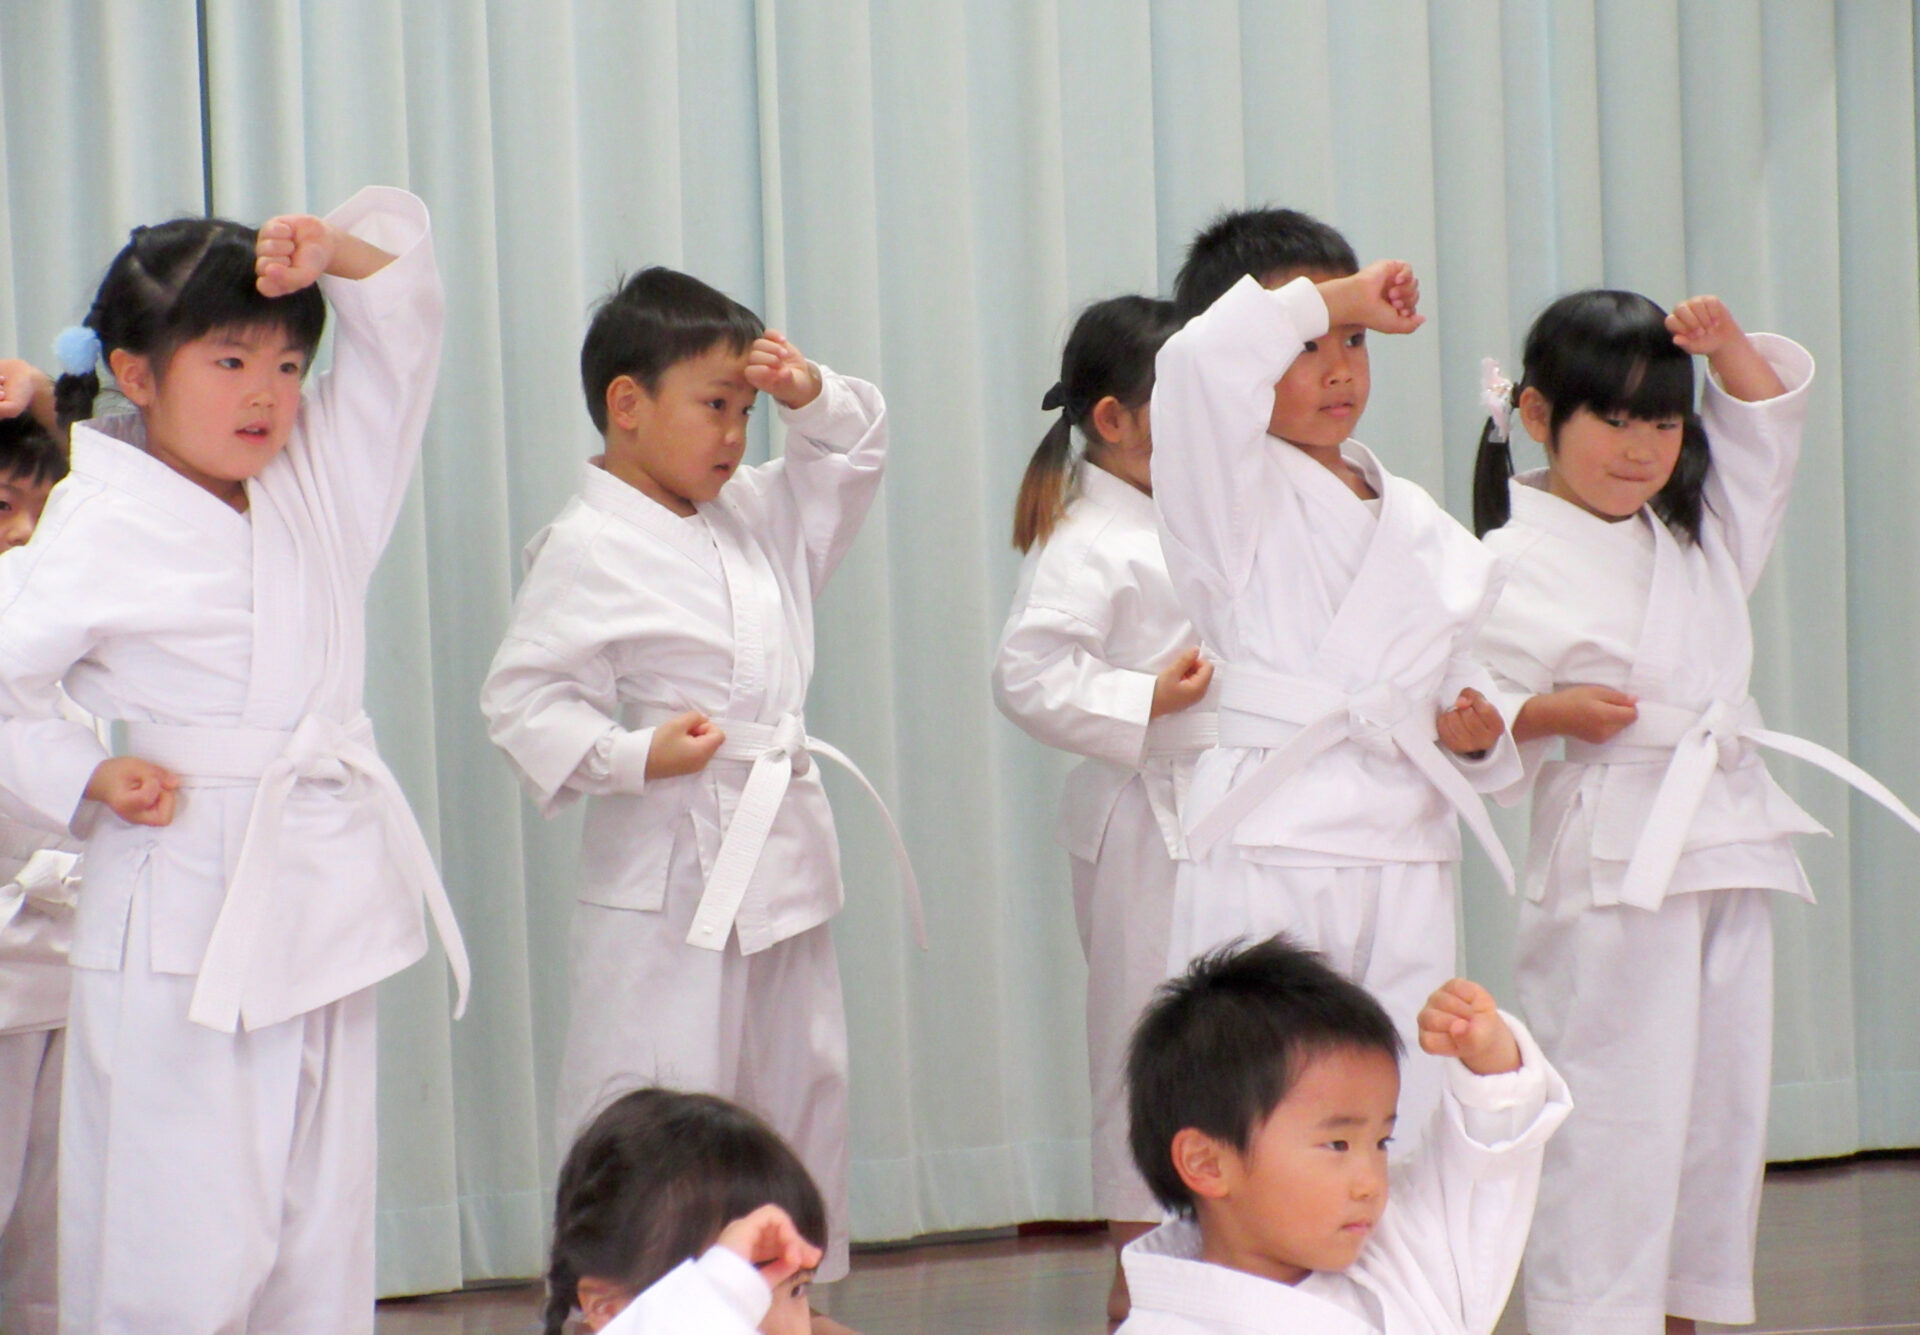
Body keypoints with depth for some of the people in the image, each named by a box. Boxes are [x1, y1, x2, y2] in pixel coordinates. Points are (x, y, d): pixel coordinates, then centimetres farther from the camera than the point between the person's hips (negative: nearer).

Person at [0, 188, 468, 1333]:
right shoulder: (103, 530, -9)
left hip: (327, 914, 7)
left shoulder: (318, 486, 10)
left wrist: (330, 250, -1)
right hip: (185, 925, -6)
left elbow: (404, 318, 16)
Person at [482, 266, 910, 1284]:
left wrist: (814, 397, 7)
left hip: (782, 876, 8)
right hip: (666, 890, -8)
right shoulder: (587, 549, -11)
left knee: (801, 1108, 14)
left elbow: (852, 457, 27)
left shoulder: (755, 516, 12)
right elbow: (521, 699, -14)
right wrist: (634, 755, -26)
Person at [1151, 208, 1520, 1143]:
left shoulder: (1412, 516, 17)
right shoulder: (1237, 495, -1)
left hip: (1407, 855, 6)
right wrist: (1327, 296, -11)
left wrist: (1477, 732, 3)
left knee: (1403, 1127, 4)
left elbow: (1456, 670, 25)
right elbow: (1200, 363, -22)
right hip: (1272, 847, -5)